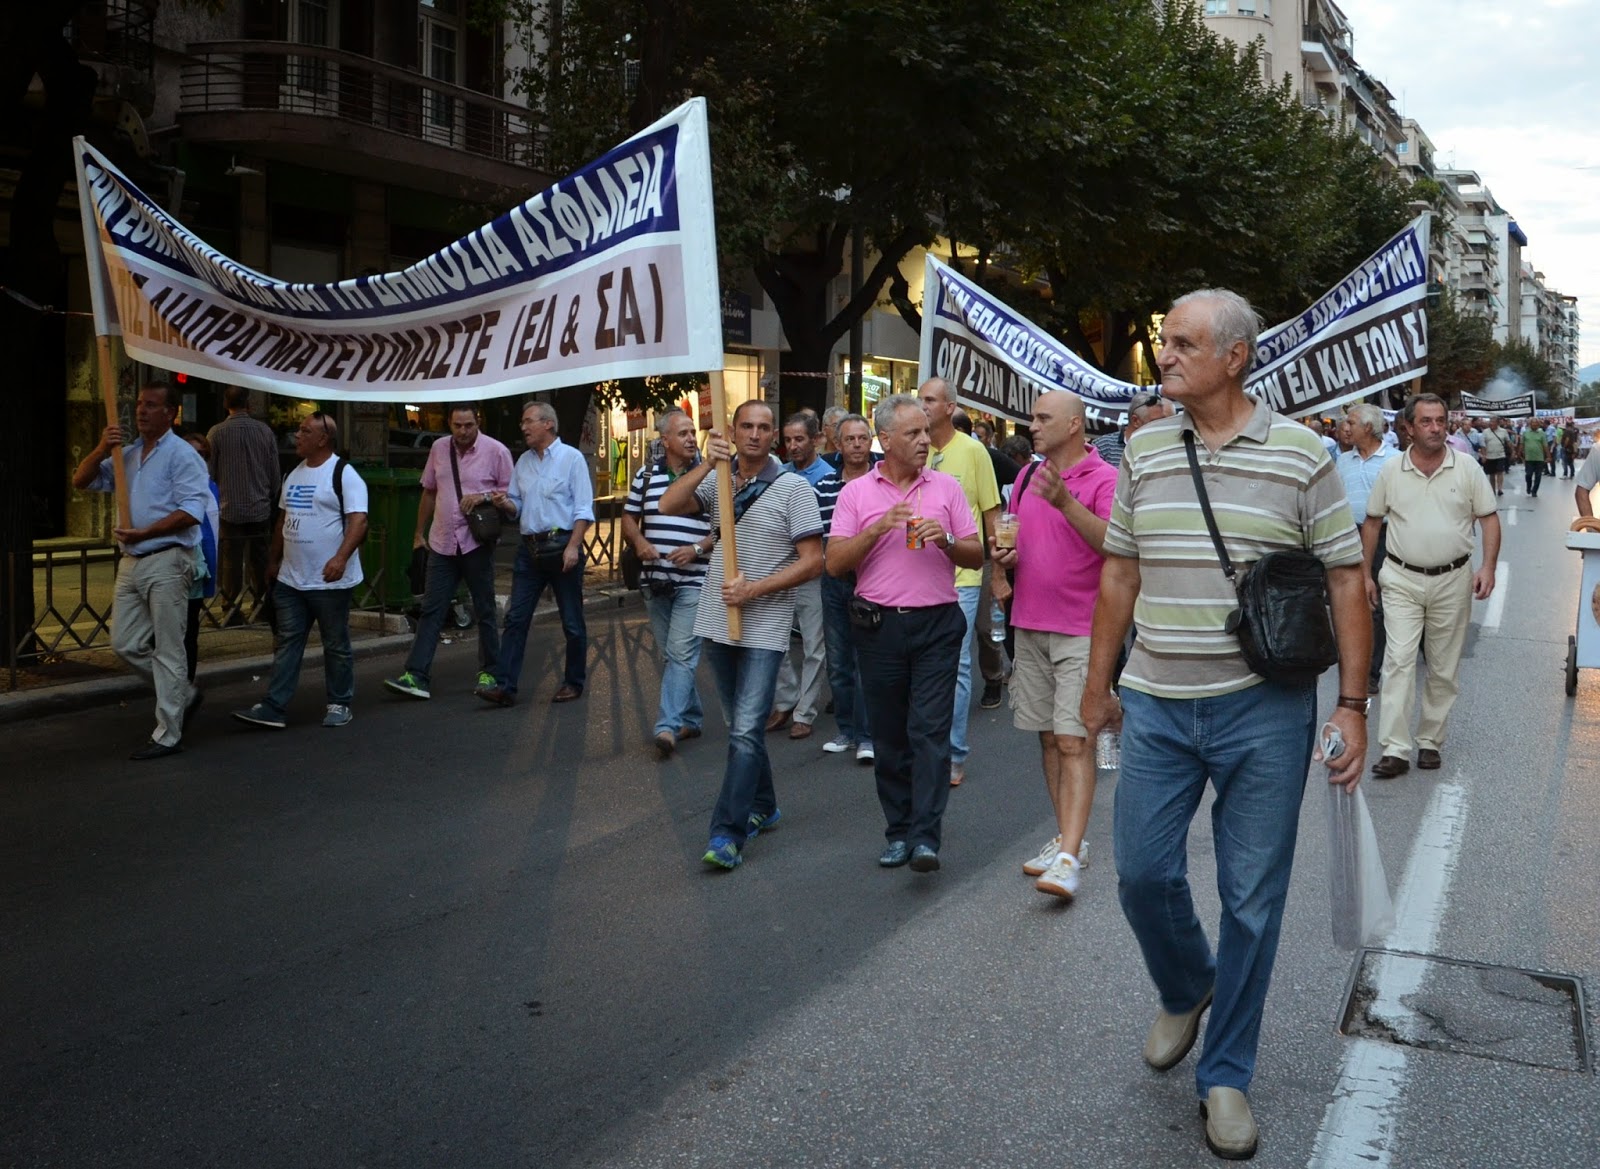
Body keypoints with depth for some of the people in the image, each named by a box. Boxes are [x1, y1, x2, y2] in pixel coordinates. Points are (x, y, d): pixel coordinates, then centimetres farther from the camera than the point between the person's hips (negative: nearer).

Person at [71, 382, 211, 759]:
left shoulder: (181, 455, -8)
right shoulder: (126, 455, 17)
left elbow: (191, 512, -18)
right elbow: (81, 481, 13)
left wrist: (143, 533, -21)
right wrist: (102, 449, -3)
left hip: (167, 562, -8)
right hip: (131, 562, 8)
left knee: (167, 650, -2)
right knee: (126, 644, 10)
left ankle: (167, 735, 4)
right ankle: (184, 695, 27)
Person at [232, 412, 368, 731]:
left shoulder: (343, 474, -10)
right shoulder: (294, 474, 14)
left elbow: (358, 520, -20)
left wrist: (341, 558, -31)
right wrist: (273, 559, 23)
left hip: (330, 581, -7)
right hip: (290, 579, 7)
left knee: (336, 645, 5)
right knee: (286, 642, 5)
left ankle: (340, 705, 16)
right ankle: (274, 707, 5)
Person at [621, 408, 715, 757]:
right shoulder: (645, 476, 9)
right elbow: (629, 519, 15)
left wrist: (698, 549, -15)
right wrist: (639, 542, -5)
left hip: (694, 580, -5)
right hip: (655, 580, 5)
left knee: (681, 653, -12)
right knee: (670, 656, 12)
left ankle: (668, 726, -14)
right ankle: (691, 718, 26)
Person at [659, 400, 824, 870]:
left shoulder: (793, 487, -5)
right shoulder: (717, 481, 7)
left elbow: (812, 562, -9)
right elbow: (668, 506, -10)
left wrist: (753, 589, -16)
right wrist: (707, 464, -21)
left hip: (765, 626, -5)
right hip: (717, 622, 5)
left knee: (747, 730, -10)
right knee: (738, 725, 16)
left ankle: (727, 833, -7)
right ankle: (763, 808, 33)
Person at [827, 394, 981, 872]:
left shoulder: (946, 487, 8)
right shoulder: (856, 492, 6)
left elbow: (976, 555, 8)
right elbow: (835, 563, -1)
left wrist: (945, 540, -12)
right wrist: (878, 529, -13)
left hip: (937, 623, -1)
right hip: (881, 626, 1)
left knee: (930, 730, -8)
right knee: (889, 736, 7)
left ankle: (926, 836, -8)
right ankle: (898, 832, 17)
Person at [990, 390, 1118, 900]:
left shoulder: (1104, 479, -8)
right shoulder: (1027, 476, 14)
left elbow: (1114, 543, -21)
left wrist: (1065, 501, -31)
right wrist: (1005, 557, 2)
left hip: (1081, 631, -7)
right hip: (1030, 627, 7)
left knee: (1074, 742, -10)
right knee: (1048, 738, 11)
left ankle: (1067, 857, -13)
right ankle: (1067, 837, 21)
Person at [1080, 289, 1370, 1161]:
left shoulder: (1301, 454, -5)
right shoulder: (1144, 450, 5)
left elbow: (1346, 578, -3)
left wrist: (1352, 705, -7)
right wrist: (1098, 685, 12)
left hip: (1263, 710, -3)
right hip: (1157, 705, 3)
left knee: (1252, 899, 6)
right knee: (1143, 874, 7)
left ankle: (1225, 1075, 23)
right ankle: (1185, 989, 39)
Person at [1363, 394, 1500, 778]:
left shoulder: (1467, 469, -1)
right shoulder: (1391, 471, 0)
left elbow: (1489, 518, 2)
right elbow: (1372, 522, 8)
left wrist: (1488, 567, -11)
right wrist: (1366, 574, 6)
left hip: (1452, 580, 1)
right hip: (1401, 580, -1)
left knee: (1443, 668, 9)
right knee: (1399, 661, -8)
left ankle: (1430, 741, 22)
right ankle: (1394, 749, -10)